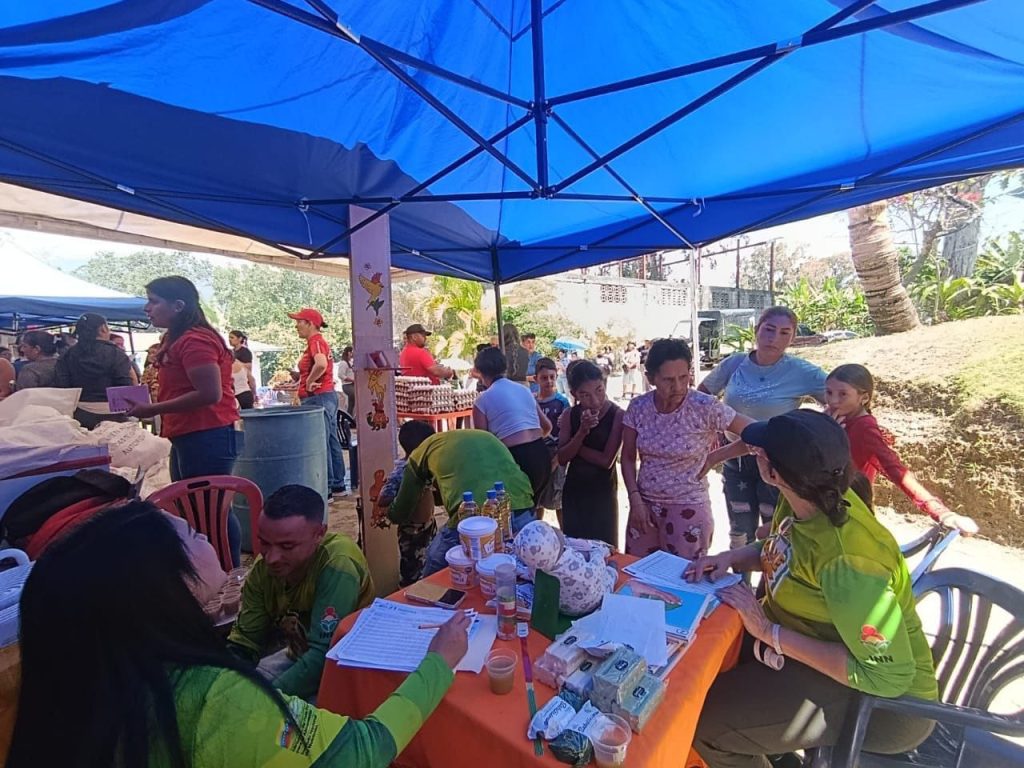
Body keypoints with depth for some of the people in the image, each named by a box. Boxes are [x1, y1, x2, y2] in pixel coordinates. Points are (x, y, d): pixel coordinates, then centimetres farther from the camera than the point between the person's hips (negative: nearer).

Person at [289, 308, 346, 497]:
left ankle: (325, 490, 4)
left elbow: (321, 364, -34)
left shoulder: (315, 341, -14)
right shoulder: (317, 341, 16)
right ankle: (338, 484, 22)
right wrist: (301, 383, 20)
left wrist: (309, 382, -21)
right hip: (327, 396, 10)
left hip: (318, 398, -10)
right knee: (332, 442, 13)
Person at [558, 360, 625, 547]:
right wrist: (581, 432, -22)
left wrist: (574, 446, -11)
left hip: (603, 492, -4)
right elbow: (562, 459, -9)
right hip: (573, 491, 4)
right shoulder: (569, 415, -3)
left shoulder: (617, 415, -15)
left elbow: (606, 460, -19)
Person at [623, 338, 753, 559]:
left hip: (688, 508, -3)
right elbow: (628, 458, 0)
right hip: (644, 504, 3)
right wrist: (635, 500, -7)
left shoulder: (705, 407, -18)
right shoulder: (638, 407, -8)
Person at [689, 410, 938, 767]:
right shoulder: (801, 501, -10)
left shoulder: (845, 559, -35)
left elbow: (887, 675, -28)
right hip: (812, 643, 8)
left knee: (705, 723, -16)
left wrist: (769, 632, -27)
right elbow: (779, 551, 10)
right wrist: (731, 557, -10)